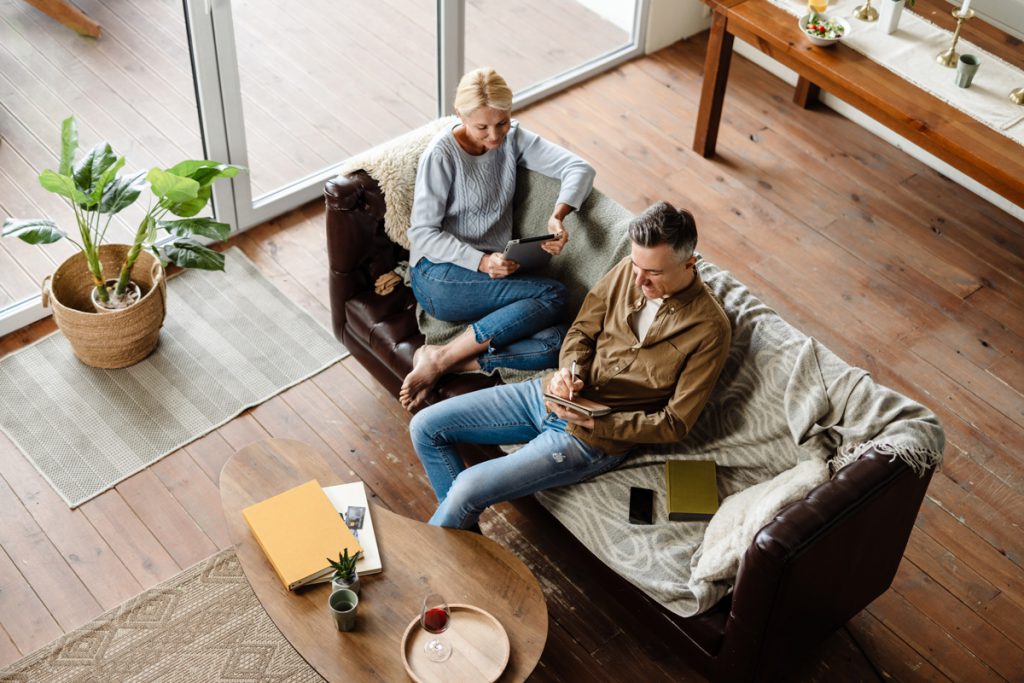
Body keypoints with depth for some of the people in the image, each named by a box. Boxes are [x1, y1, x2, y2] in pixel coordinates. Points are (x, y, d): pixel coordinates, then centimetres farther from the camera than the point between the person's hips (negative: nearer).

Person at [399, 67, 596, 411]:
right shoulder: (441, 154, -10)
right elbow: (423, 233, -10)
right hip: (441, 278, -5)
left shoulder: (512, 137, 5)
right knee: (553, 295, -26)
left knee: (553, 343, -24)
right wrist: (481, 262, -24)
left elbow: (580, 168, 0)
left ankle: (447, 361, -21)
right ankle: (439, 358, -21)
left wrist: (558, 216, -20)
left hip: (492, 276, 5)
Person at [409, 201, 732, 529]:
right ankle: (462, 520, 17)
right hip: (550, 394, 7)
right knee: (425, 427, 2)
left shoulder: (710, 329, -18)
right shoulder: (629, 270, -2)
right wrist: (569, 370, -12)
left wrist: (593, 421, -21)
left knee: (467, 488, -17)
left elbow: (675, 423, -14)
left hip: (595, 437, -7)